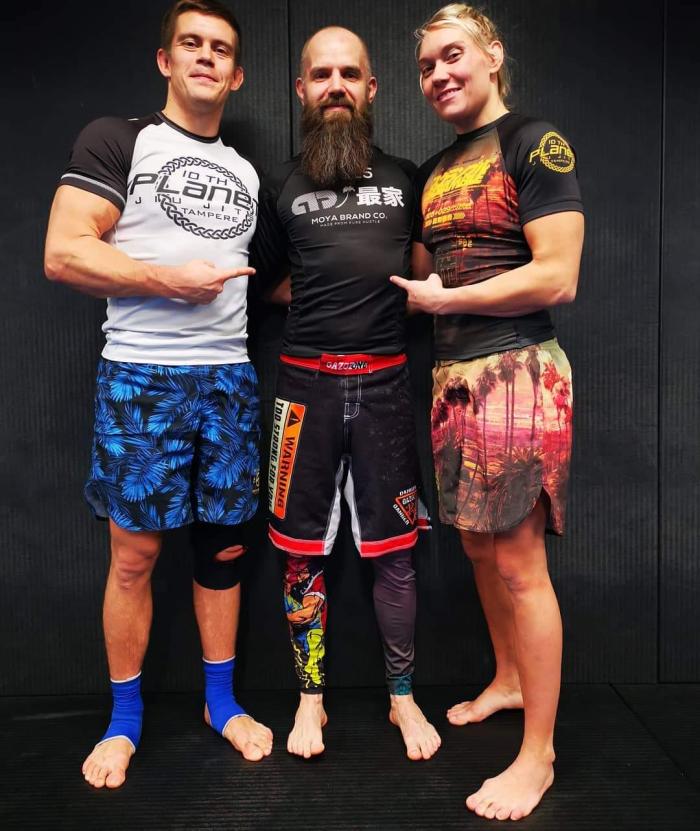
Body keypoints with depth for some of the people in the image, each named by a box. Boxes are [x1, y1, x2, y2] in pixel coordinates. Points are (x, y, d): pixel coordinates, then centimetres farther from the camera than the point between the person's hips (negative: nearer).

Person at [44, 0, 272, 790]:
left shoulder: (247, 172, 18)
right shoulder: (117, 140, 1)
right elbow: (62, 254, -9)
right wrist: (172, 280, -14)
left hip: (230, 378, 5)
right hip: (140, 377, -4)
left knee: (224, 547, 9)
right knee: (134, 553, 2)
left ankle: (221, 702, 26)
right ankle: (124, 720, 22)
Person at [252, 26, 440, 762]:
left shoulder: (405, 178, 11)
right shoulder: (281, 185, 10)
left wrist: (403, 292, 2)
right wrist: (320, 299, 6)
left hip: (383, 381, 0)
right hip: (306, 382, 0)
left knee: (393, 549, 5)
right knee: (302, 549, 5)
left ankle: (402, 697, 23)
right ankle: (310, 696, 24)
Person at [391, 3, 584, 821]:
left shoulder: (535, 144, -5)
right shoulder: (433, 171, 17)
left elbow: (557, 277, -15)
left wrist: (442, 298, -10)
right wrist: (405, 287, 6)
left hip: (515, 372, -7)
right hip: (452, 375, 8)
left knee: (519, 563, -4)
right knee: (479, 547, 16)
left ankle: (539, 753, 12)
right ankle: (508, 681, 37)